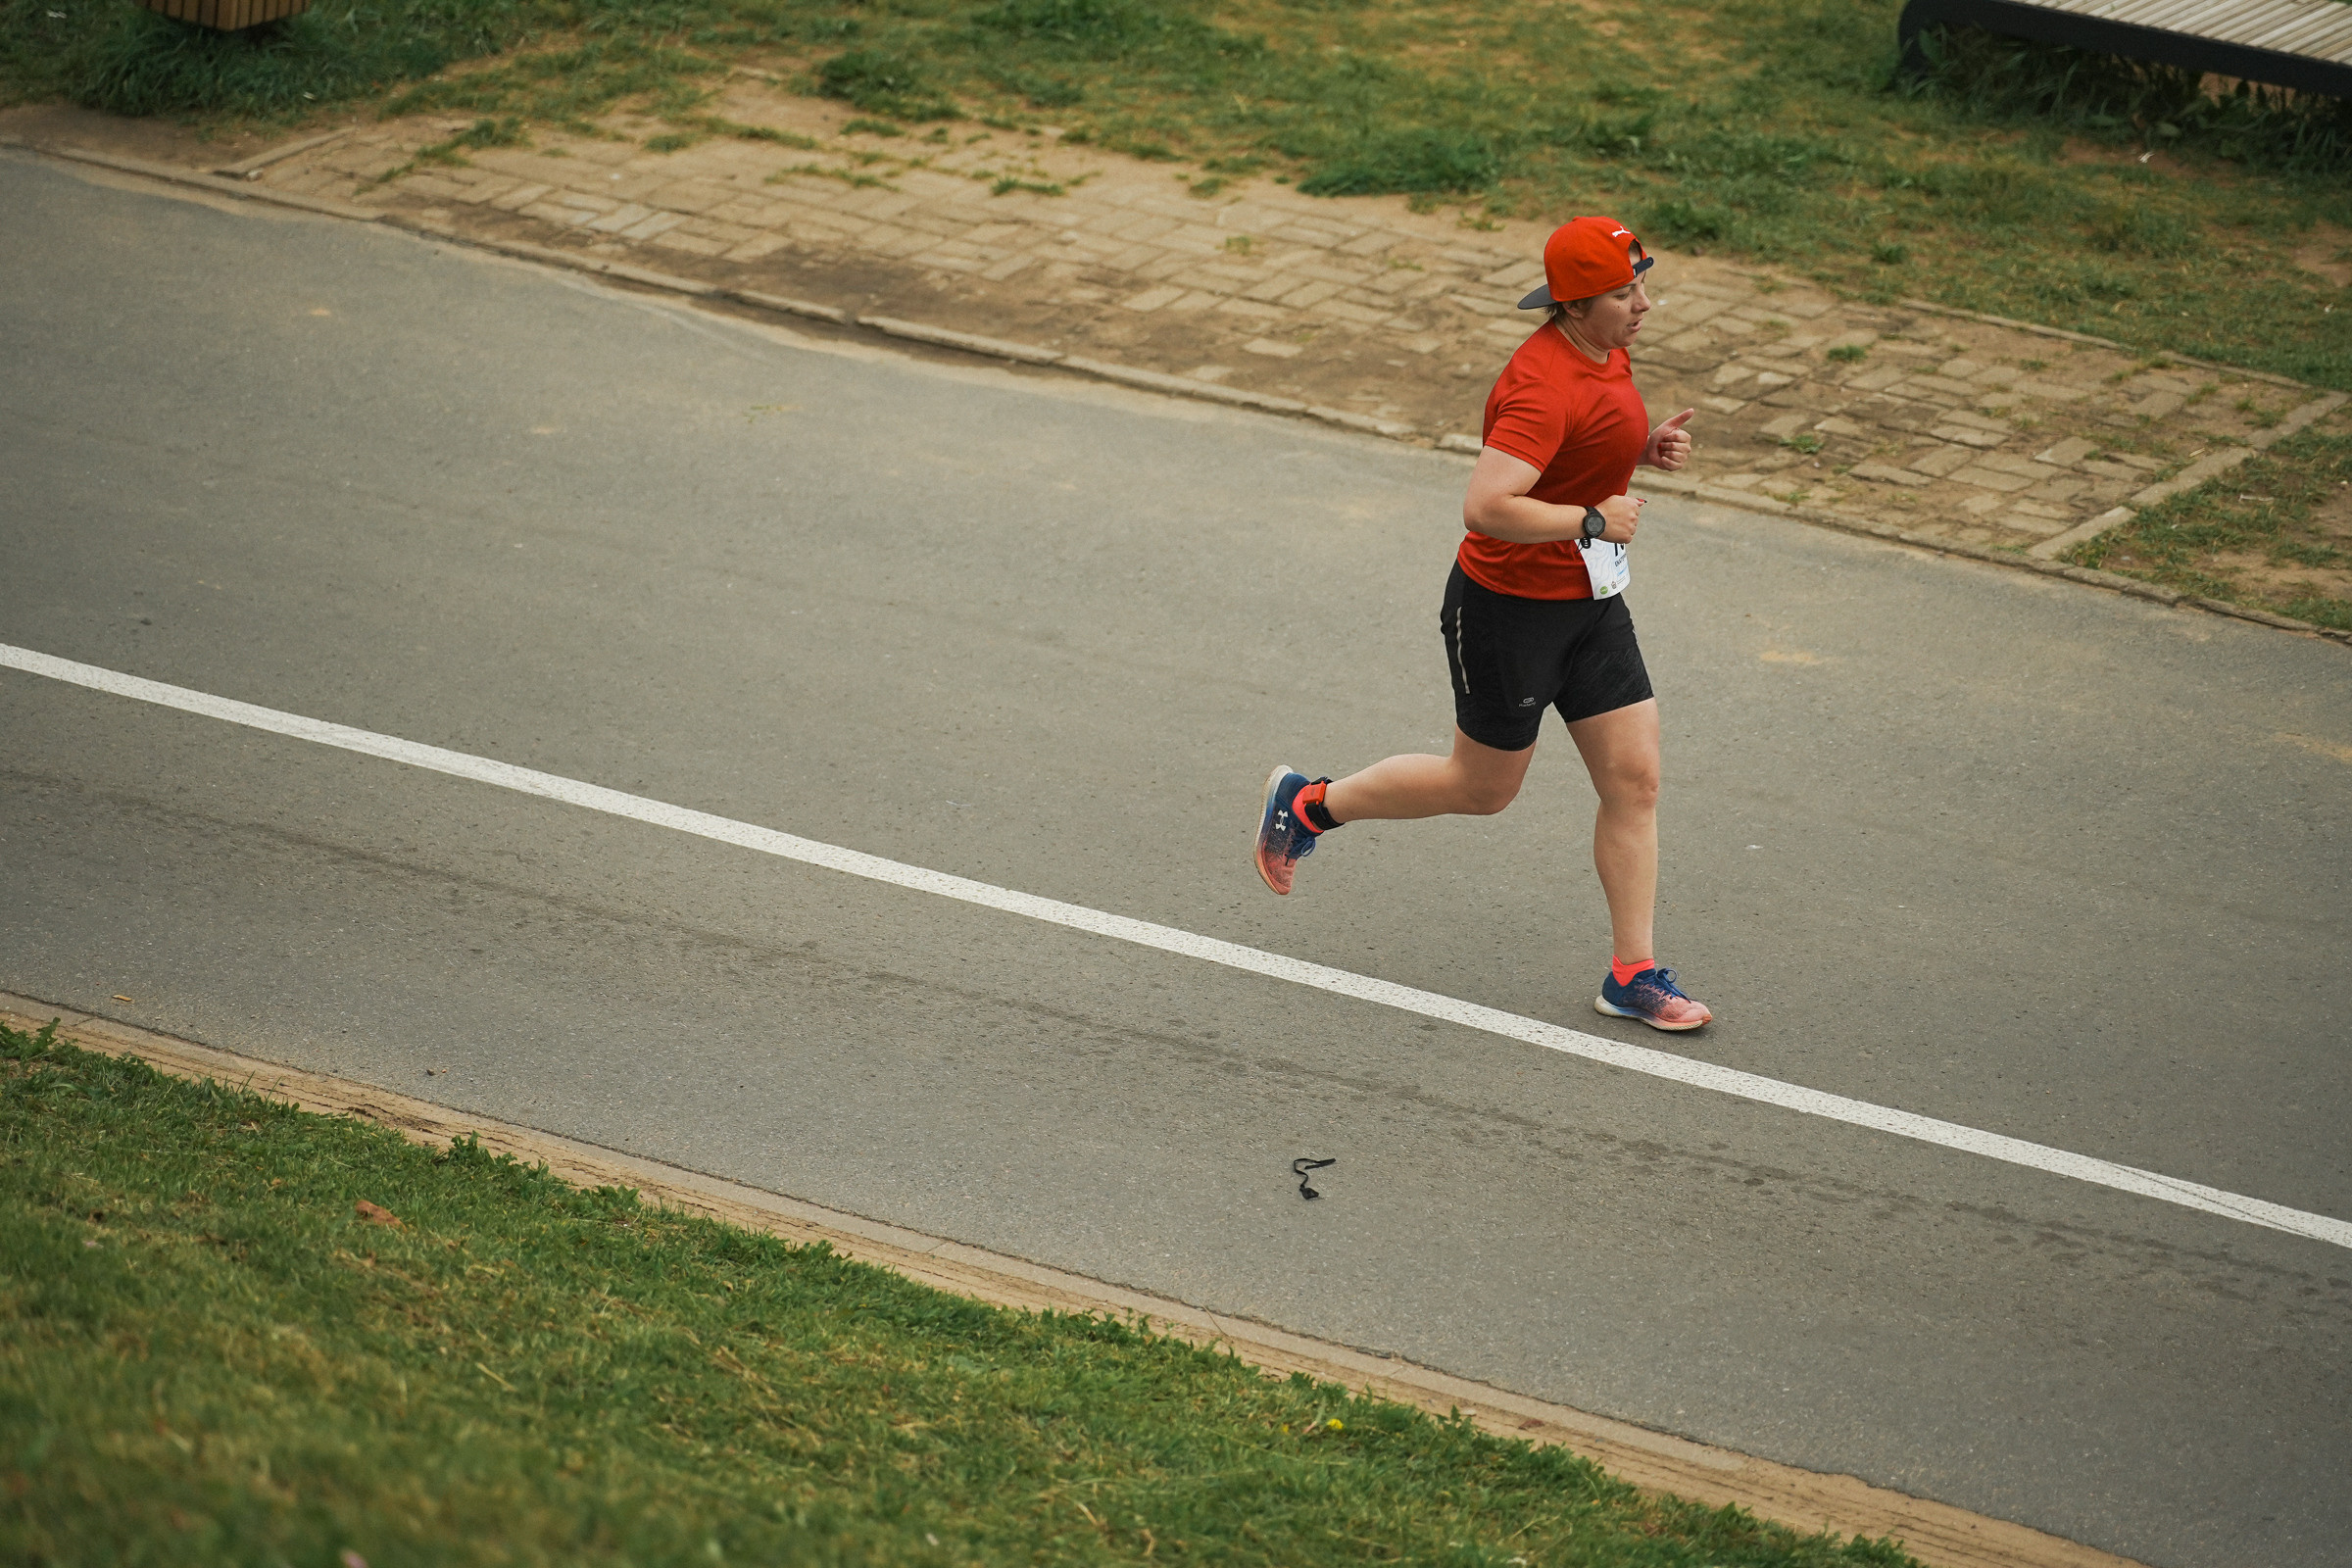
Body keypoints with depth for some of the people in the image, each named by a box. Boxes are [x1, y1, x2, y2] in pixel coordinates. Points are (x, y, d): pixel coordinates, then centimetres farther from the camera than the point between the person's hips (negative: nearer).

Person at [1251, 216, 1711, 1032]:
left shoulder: (1606, 353, 2)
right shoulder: (1544, 384, -28)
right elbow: (1485, 508, -35)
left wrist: (1648, 447, 3)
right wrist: (1593, 520, -27)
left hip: (1589, 601, 8)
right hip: (1508, 606, -8)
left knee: (1634, 778, 3)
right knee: (1482, 788, 10)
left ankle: (1633, 973, 11)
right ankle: (1307, 804, 31)